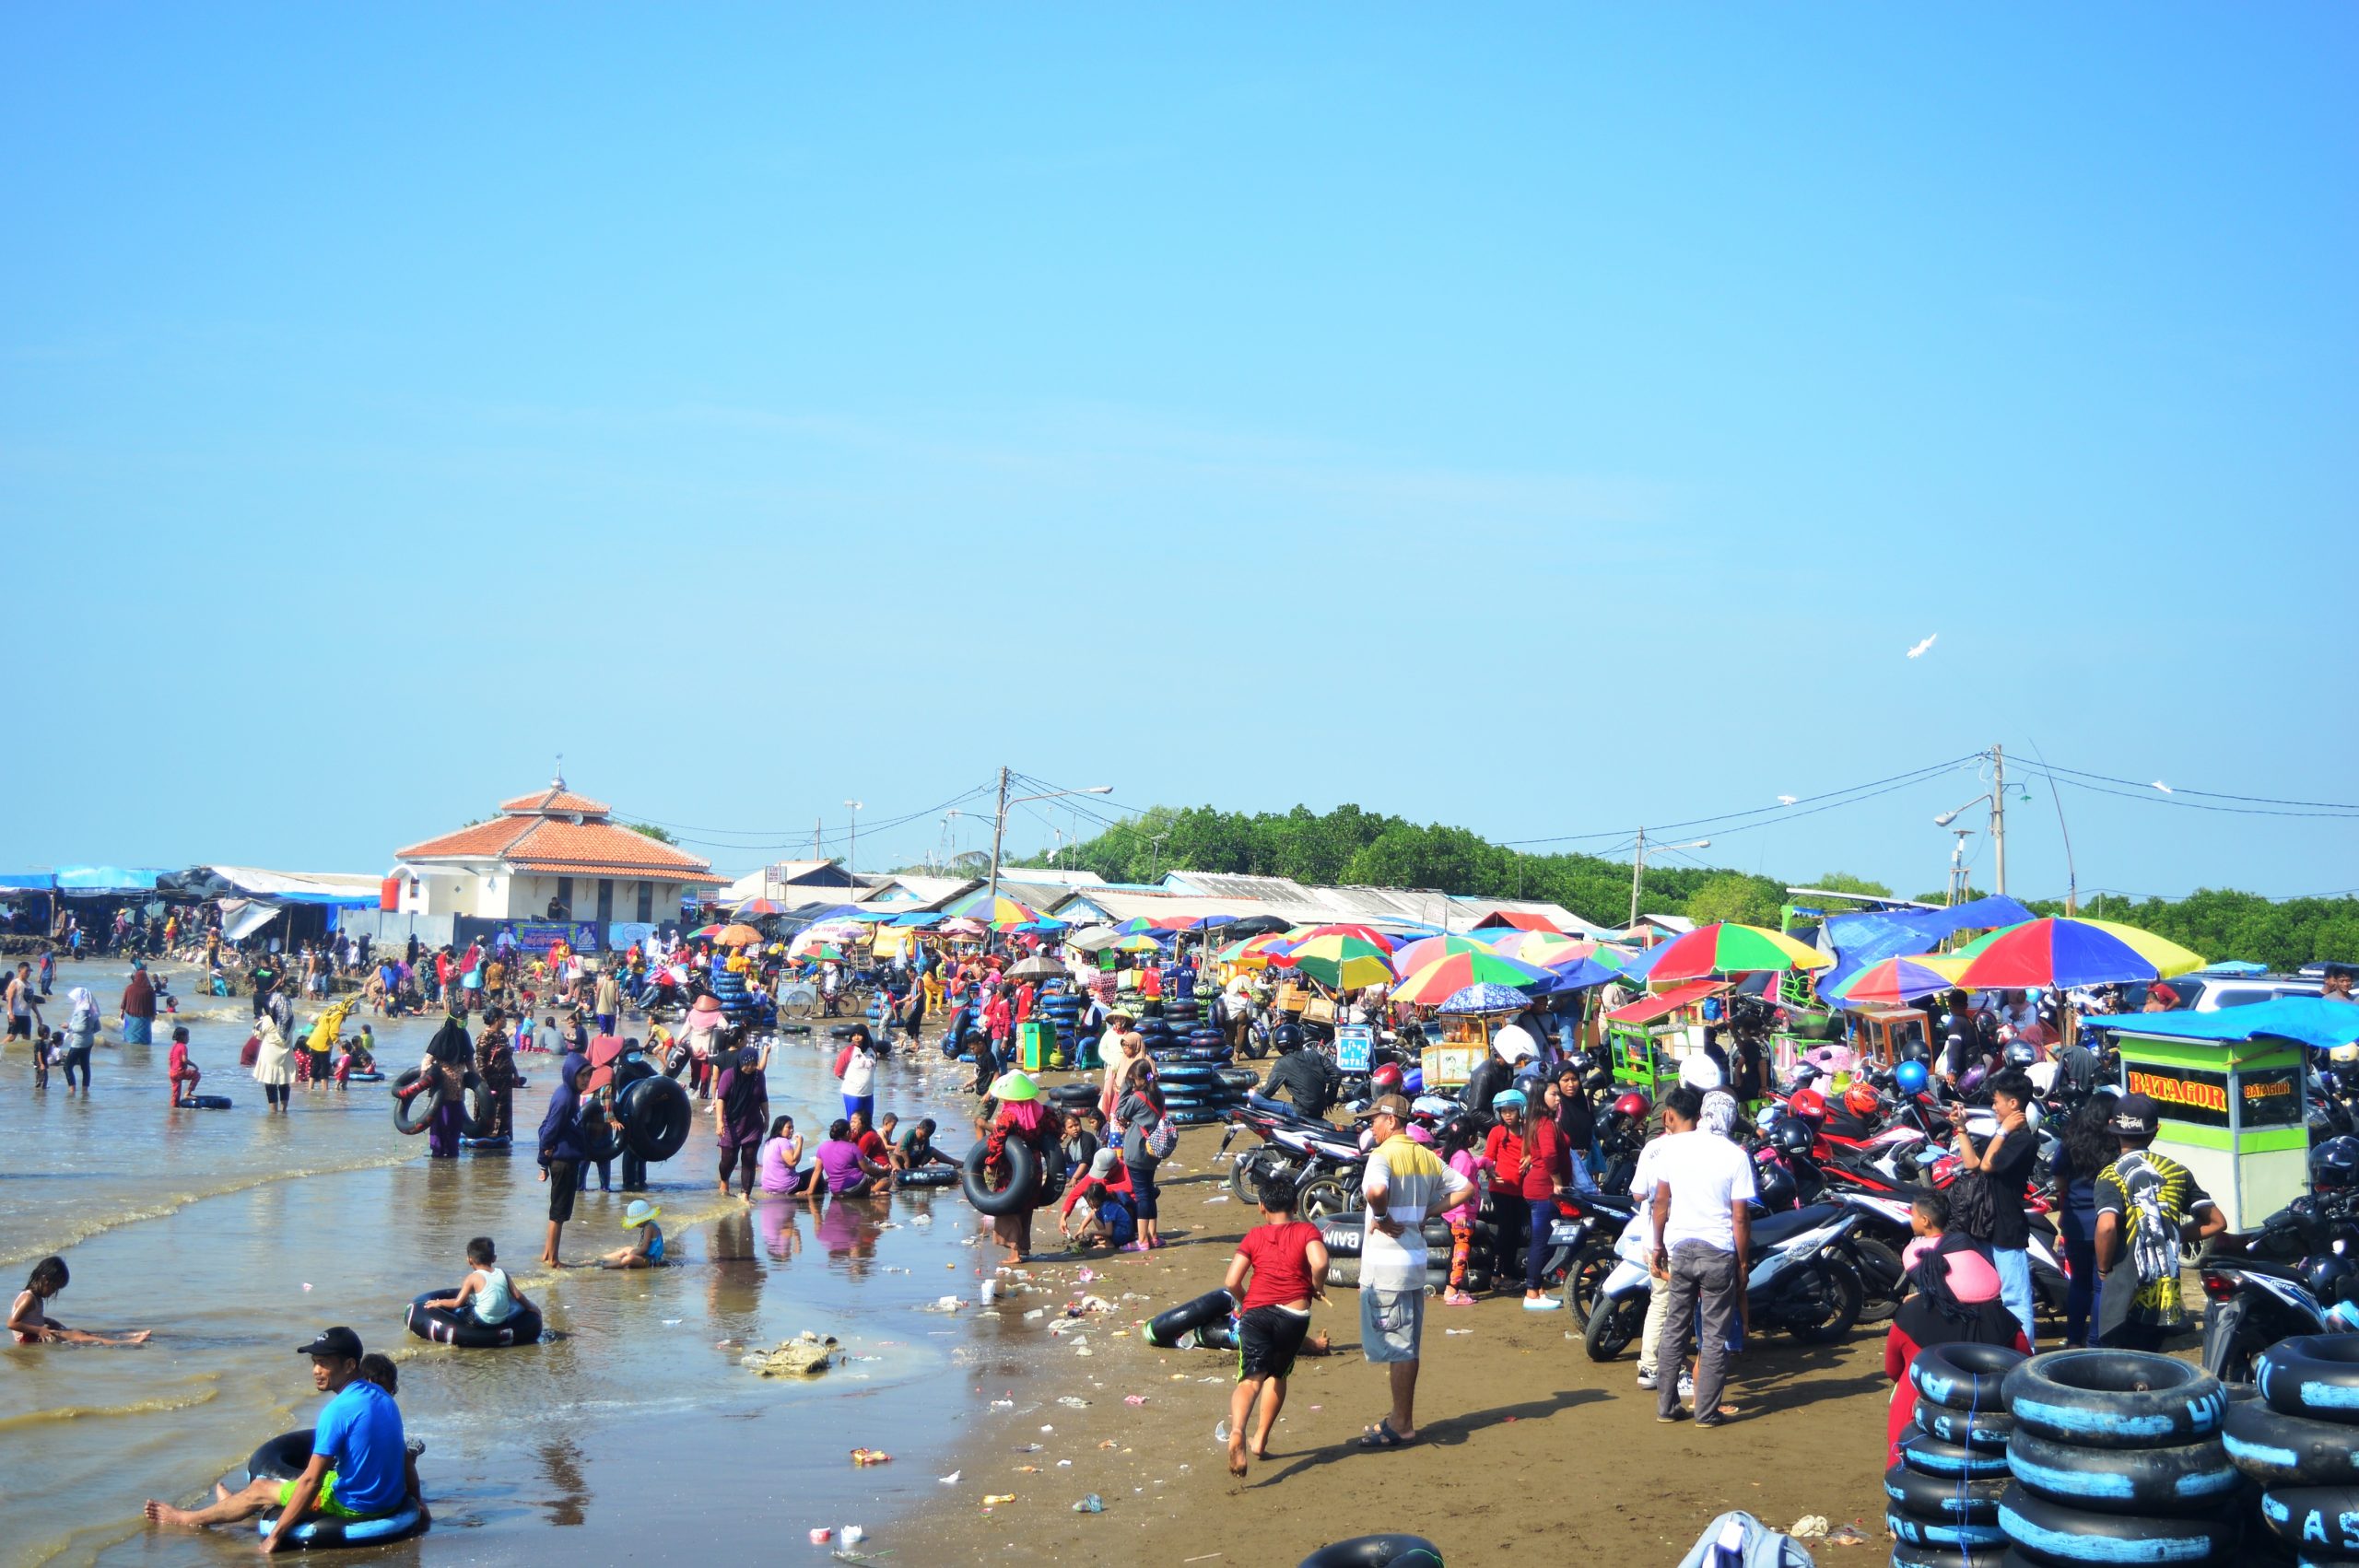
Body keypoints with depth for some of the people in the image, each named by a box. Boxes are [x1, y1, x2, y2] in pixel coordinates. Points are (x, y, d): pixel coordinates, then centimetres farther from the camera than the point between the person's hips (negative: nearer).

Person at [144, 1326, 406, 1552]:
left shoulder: (338, 1411, -23)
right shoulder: (383, 1398, 3)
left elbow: (311, 1481, -22)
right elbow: (404, 1455, 12)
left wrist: (275, 1535, -15)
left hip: (355, 1506, -7)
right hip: (393, 1498, 7)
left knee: (259, 1490, 12)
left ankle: (190, 1519, 33)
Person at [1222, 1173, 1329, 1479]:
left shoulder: (1253, 1236, 11)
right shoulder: (1307, 1231, 7)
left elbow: (1231, 1281, 2)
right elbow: (1320, 1263, -14)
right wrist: (1318, 1287, 5)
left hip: (1256, 1312, 0)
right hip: (1294, 1315, 0)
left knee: (1251, 1379, -10)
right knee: (1278, 1374, 24)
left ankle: (1237, 1431, -38)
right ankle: (1260, 1441, 23)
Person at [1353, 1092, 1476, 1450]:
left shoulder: (1383, 1155, -15)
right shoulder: (1427, 1157, 10)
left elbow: (1376, 1190, -36)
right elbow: (1466, 1188, 17)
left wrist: (1381, 1216, -18)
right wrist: (1426, 1212, 12)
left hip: (1386, 1263, -8)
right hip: (1415, 1259, 8)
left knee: (1395, 1348, -2)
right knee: (1406, 1346, 16)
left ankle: (1401, 1427, 2)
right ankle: (1402, 1417, 25)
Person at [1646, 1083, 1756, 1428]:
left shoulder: (1667, 1148, -1)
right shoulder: (1734, 1154, -2)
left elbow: (1661, 1203, -1)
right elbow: (1741, 1218, -4)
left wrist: (1658, 1247, 10)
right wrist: (1742, 1263, 4)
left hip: (1680, 1248, 2)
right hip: (1719, 1251, -1)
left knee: (1674, 1331, 12)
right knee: (1715, 1337, 6)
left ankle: (1666, 1406, 15)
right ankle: (1707, 1411, 7)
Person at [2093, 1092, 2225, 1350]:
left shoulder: (2112, 1175, -8)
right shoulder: (2177, 1172, 9)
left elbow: (2106, 1227, -25)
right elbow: (2217, 1222, 12)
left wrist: (2103, 1268, -8)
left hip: (2126, 1297, -5)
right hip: (2167, 1299, 6)